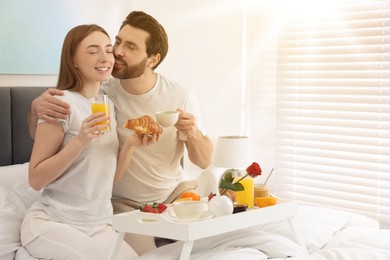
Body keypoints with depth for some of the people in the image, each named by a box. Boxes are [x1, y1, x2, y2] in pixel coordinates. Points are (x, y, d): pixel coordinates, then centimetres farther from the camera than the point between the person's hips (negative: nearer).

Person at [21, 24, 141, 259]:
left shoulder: (109, 106, 8)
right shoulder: (63, 102, -13)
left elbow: (111, 177, 9)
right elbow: (36, 180, -15)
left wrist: (131, 143, -7)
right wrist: (80, 141, -26)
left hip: (99, 226, 7)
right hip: (52, 223, -7)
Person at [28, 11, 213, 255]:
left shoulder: (181, 96, -14)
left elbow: (204, 161, -5)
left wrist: (193, 132, -28)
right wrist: (36, 108, -32)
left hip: (176, 189, 2)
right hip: (124, 202, -1)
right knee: (141, 254, -21)